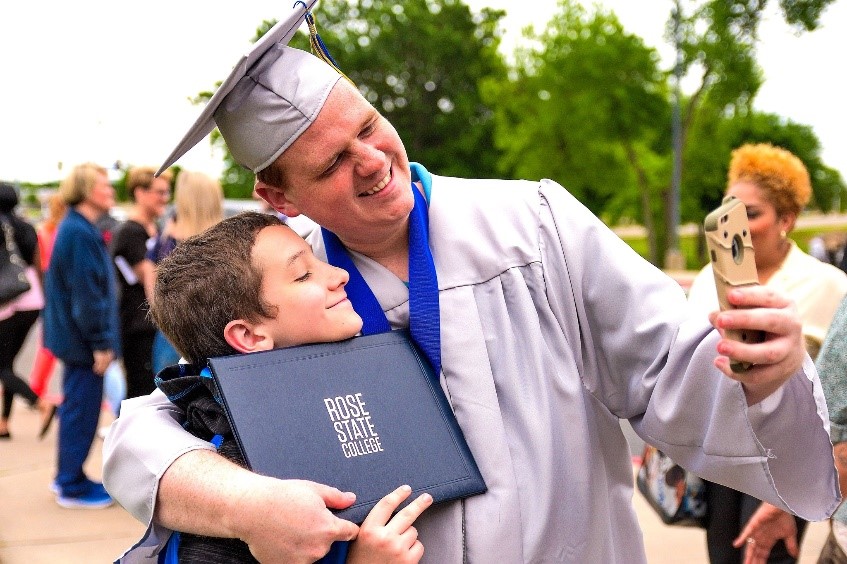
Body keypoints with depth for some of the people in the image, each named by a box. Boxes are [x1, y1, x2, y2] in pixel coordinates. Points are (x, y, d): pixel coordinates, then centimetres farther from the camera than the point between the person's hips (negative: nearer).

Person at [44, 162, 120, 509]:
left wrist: (102, 339, 20)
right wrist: (100, 343, -19)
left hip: (75, 337, 10)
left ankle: (68, 477, 29)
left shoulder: (78, 228, 12)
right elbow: (86, 295, -23)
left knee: (77, 407, 18)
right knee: (82, 411, -1)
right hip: (83, 339, -10)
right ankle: (72, 487, 8)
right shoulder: (80, 233, -20)